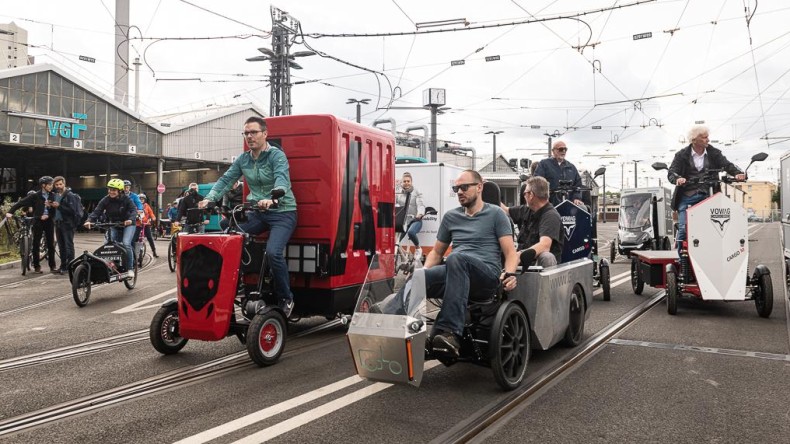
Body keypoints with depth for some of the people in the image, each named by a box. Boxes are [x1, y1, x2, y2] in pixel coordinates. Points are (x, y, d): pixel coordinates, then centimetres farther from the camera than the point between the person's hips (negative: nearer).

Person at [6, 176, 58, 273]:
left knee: (51, 244, 3)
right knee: (36, 244, 3)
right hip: (38, 221, -2)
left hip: (49, 221, 2)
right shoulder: (35, 196, -4)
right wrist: (10, 211, -14)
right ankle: (36, 266, 12)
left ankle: (52, 266, 8)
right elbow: (21, 203, -5)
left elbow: (55, 208, 5)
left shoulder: (53, 195, 4)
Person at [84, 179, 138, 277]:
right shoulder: (106, 200, -11)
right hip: (114, 226, 4)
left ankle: (130, 269, -12)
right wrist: (89, 220, -38)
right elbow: (97, 211, -19)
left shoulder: (126, 199, -17)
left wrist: (130, 219, -48)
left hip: (127, 225, -4)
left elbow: (133, 210, -27)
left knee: (126, 244, -23)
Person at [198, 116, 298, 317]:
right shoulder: (243, 159, 8)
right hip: (257, 212, 6)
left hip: (282, 212, -6)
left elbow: (282, 179, -28)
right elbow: (226, 180, 2)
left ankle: (286, 299, -7)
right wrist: (210, 198, -17)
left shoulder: (277, 155, -10)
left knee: (273, 252, -26)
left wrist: (271, 198, -48)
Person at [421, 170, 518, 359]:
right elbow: (436, 252, 26)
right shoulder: (450, 217, 23)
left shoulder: (495, 214, 10)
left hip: (487, 275, -4)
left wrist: (509, 274, -20)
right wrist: (424, 271, 4)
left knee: (456, 258, -39)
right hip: (456, 273, 4)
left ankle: (449, 331, -48)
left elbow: (510, 252, 3)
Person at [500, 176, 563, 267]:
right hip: (524, 263, 6)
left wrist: (520, 255, -46)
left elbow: (545, 245, -31)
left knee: (546, 257, -38)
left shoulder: (551, 216, -15)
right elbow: (505, 210, 29)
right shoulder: (526, 210, 9)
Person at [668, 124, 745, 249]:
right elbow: (671, 172, -4)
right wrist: (677, 178, -27)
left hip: (708, 195, 2)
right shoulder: (682, 155, 6)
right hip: (687, 197, -1)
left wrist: (738, 173, -19)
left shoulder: (714, 153, 12)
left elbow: (727, 165, 3)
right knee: (684, 228, -10)